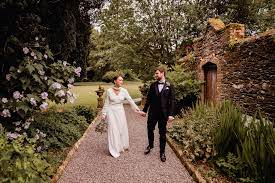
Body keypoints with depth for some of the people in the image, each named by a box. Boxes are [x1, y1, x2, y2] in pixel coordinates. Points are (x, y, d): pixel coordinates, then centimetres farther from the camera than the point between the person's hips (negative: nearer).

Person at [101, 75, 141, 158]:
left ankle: (122, 146, 33)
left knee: (122, 129, 9)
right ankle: (115, 150, 19)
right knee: (113, 130, 3)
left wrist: (138, 110, -11)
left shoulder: (124, 91, -4)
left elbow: (131, 101, -5)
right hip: (111, 112, -2)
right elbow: (106, 104, 0)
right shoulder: (109, 91, -7)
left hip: (120, 112, 2)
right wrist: (104, 114, 0)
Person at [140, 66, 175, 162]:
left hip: (163, 113, -2)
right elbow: (149, 98, 6)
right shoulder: (153, 85, 3)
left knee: (162, 133, 8)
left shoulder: (169, 86, -5)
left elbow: (172, 101, -6)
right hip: (152, 112, 2)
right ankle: (150, 145, 39)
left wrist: (170, 114, -11)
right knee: (150, 129, 12)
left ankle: (162, 152, 24)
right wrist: (144, 110, 6)